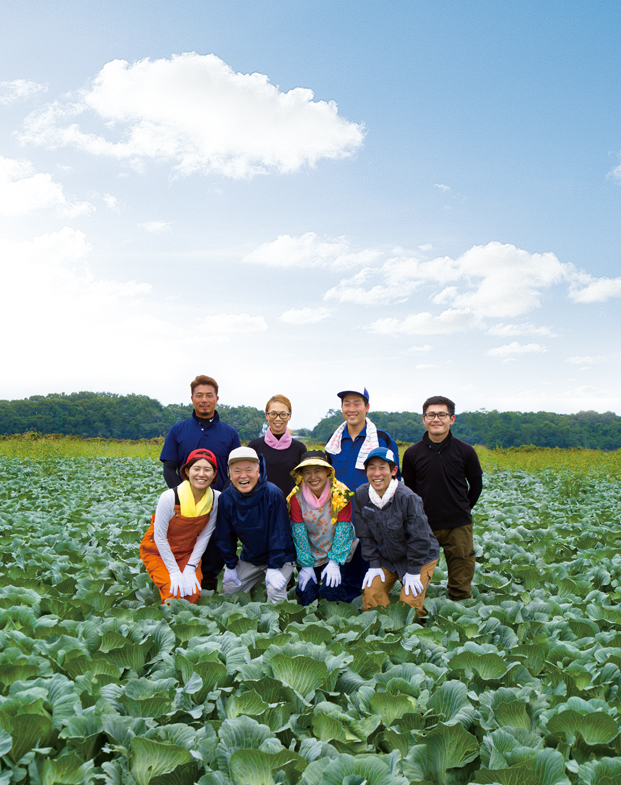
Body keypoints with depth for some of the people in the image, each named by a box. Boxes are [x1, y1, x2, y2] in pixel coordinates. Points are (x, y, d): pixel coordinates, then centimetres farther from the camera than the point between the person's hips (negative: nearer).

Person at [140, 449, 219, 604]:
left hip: (188, 553, 3)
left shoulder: (216, 498, -16)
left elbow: (205, 535, -7)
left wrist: (190, 568, -11)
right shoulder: (170, 497, -29)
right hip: (158, 551, -3)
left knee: (193, 595, -16)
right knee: (175, 594, -20)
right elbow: (160, 537, -20)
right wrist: (174, 571, -18)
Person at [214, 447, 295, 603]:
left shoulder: (273, 494, -24)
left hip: (280, 556, -5)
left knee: (275, 592, -25)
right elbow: (225, 536, 2)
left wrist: (274, 568, -21)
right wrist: (230, 565, 3)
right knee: (228, 591, 5)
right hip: (249, 558, 5)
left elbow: (279, 533, -20)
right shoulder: (226, 498, -11)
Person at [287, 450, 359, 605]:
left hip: (338, 553, -2)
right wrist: (305, 565, -9)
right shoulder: (296, 496, -11)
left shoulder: (340, 494, -14)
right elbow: (298, 532, -8)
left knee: (331, 589, -19)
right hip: (310, 556, 2)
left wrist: (334, 562, -16)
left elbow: (343, 530, -12)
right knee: (306, 594, -8)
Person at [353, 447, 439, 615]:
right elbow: (365, 535, -2)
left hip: (420, 558, -4)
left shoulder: (408, 498, -28)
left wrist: (413, 571, -14)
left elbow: (419, 537, -19)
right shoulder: (360, 496, -13)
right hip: (385, 558, 4)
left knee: (409, 602, -14)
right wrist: (374, 564, -4)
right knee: (371, 594, -11)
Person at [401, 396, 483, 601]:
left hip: (458, 526, 0)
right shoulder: (412, 454, -1)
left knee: (460, 588, 6)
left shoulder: (465, 451, -2)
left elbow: (476, 485, 12)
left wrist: (462, 510, 12)